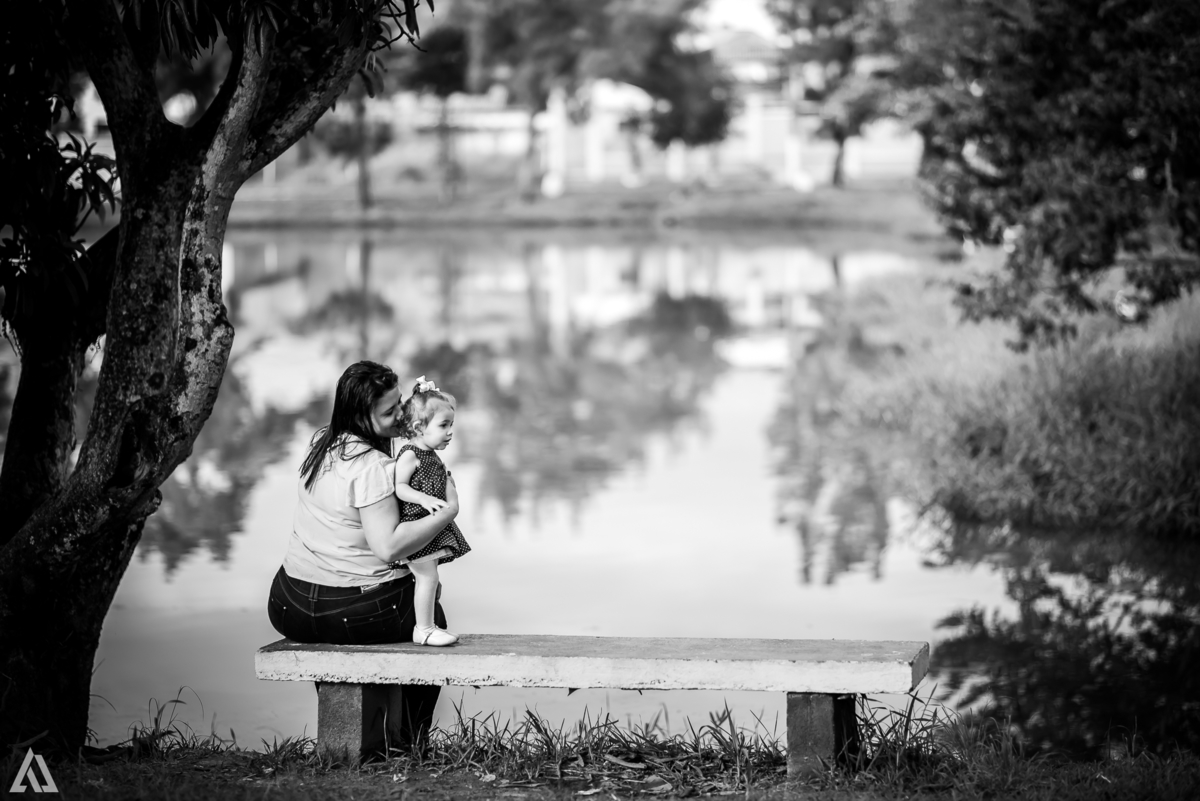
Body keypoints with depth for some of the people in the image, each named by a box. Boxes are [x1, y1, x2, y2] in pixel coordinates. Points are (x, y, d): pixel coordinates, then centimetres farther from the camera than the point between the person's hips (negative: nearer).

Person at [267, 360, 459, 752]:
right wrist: (448, 511, -19)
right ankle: (402, 739, 29)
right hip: (355, 613, -7)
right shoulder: (372, 467, -24)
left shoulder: (322, 443, 3)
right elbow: (389, 546, -28)